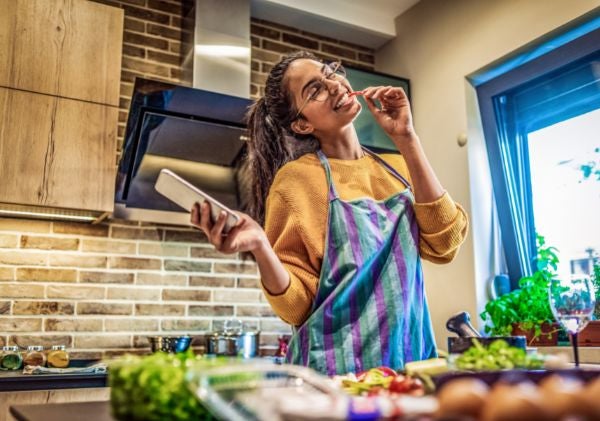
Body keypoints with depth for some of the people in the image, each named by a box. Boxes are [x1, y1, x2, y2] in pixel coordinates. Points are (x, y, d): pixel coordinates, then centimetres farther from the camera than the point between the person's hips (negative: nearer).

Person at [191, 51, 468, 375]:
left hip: (412, 361, 5)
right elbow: (298, 306, -9)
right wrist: (259, 247, -28)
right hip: (338, 371, -4)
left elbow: (443, 245, -9)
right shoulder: (296, 178, -9)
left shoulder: (396, 168, 6)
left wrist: (406, 141, -11)